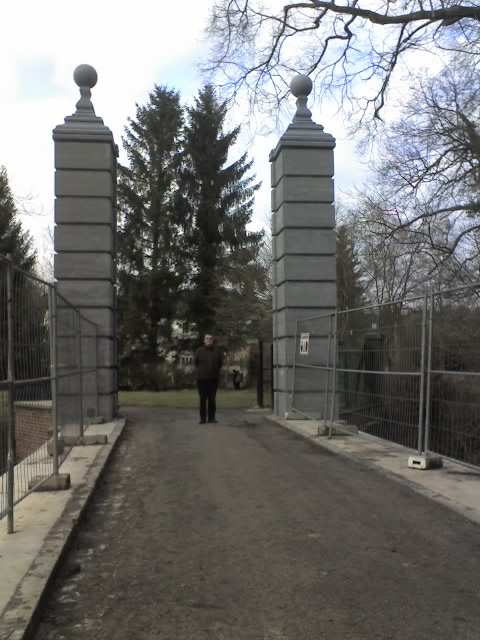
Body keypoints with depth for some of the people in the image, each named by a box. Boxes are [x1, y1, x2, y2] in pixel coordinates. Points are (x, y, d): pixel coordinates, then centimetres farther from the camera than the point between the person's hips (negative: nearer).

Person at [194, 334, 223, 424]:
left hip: (213, 379, 1)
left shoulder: (217, 351, 2)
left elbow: (220, 363, 15)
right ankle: (203, 418, 7)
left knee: (212, 399, 4)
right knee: (203, 399, 2)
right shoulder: (199, 351, -1)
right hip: (202, 379, -1)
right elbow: (195, 362, 11)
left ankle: (211, 417, 11)